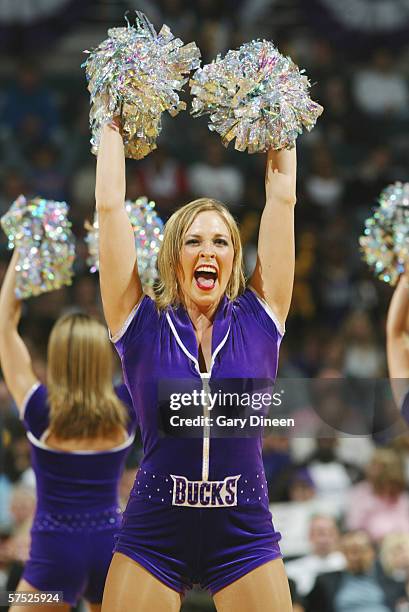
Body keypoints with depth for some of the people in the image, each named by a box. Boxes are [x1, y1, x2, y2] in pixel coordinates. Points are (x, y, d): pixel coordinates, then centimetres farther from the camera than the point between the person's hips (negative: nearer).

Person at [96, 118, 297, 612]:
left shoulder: (258, 318, 3)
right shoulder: (143, 325, 1)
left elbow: (282, 197, 7)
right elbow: (110, 204, 1)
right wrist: (114, 126, 10)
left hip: (245, 536, 1)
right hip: (152, 536, -1)